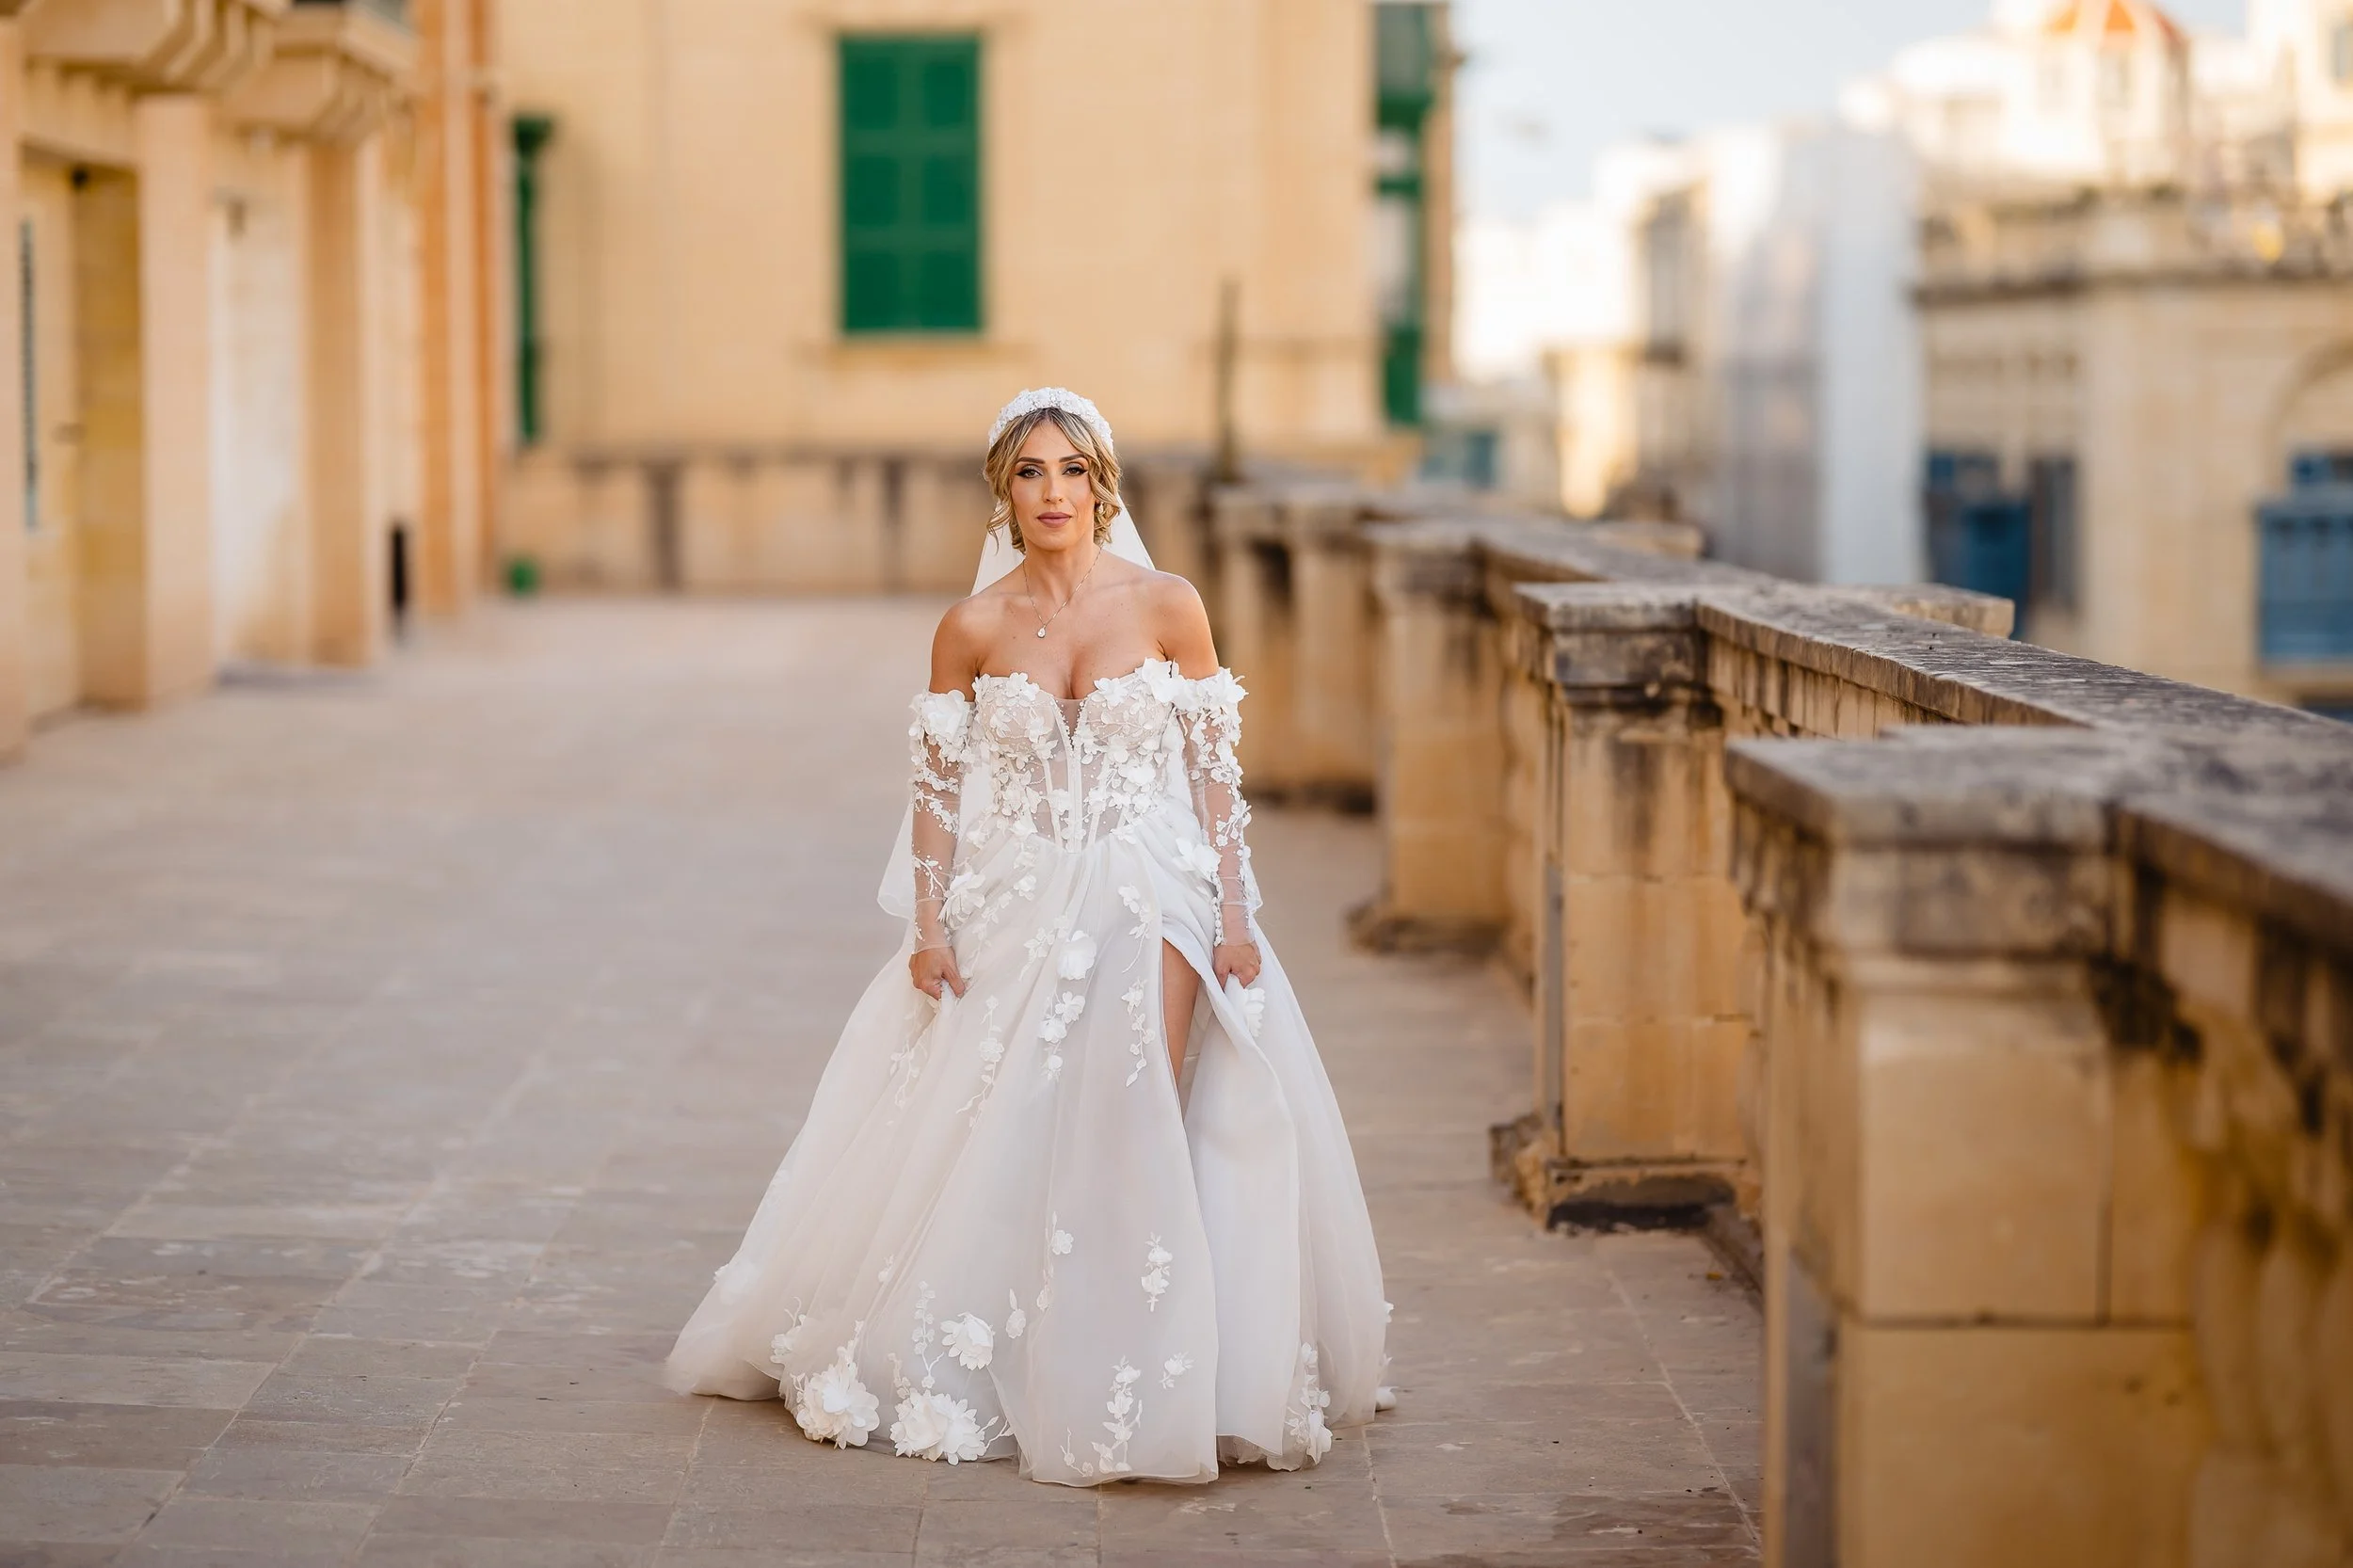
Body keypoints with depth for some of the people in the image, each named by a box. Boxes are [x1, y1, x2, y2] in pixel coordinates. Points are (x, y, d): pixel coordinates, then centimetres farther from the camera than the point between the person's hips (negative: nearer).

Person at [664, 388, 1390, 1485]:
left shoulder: (1168, 607, -2)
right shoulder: (974, 630, 0)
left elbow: (1213, 770, 2)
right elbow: (937, 786, 5)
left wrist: (1234, 914, -4)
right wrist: (929, 926, -4)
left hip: (1149, 900, -1)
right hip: (1015, 905, 2)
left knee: (1134, 1132, -14)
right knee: (991, 1137, 1)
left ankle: (1135, 1386, -7)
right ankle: (979, 1375, 18)